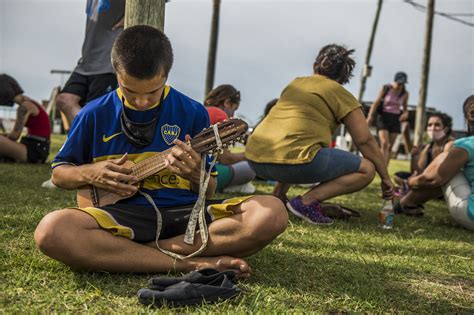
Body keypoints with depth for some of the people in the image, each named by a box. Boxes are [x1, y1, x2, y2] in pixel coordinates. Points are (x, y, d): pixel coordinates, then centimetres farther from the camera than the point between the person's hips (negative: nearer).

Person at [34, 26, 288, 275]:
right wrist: (89, 173, -6)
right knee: (51, 231, -34)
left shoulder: (193, 113, 4)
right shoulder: (95, 114, 4)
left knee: (272, 212, -25)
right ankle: (194, 264, -25)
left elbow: (208, 191, 11)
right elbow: (59, 173, 16)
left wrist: (196, 173, -13)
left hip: (184, 212, 1)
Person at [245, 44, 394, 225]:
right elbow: (365, 141, 5)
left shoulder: (295, 84, 26)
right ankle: (307, 201, -10)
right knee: (367, 169, 5)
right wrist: (385, 177, 16)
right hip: (293, 160, -7)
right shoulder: (341, 94, 8)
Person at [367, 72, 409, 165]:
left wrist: (405, 113, -7)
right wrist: (370, 116, -9)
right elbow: (376, 102, -1)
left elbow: (405, 107, 17)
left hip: (395, 119, 3)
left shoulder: (405, 94, 4)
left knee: (390, 146, 1)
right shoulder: (386, 88, -4)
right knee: (384, 144, -17)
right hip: (383, 117, -3)